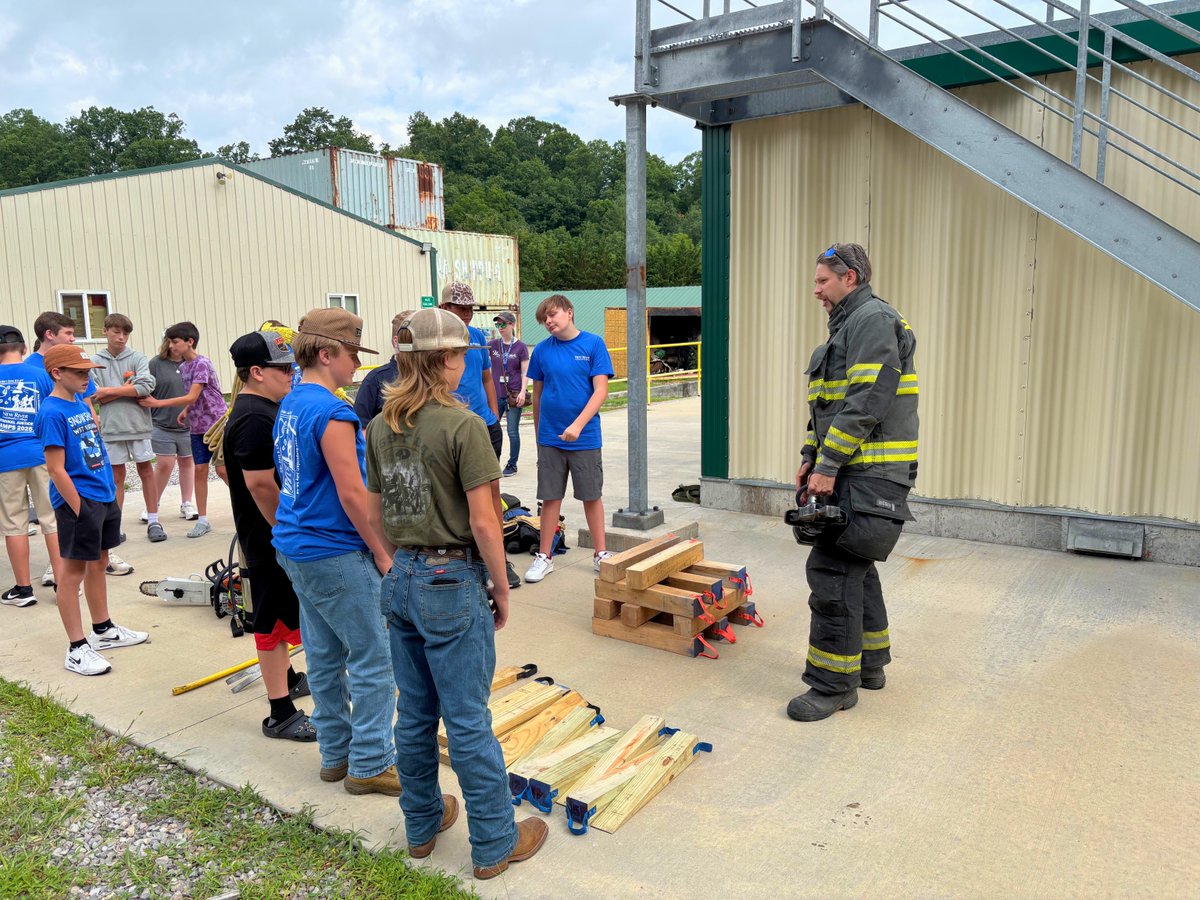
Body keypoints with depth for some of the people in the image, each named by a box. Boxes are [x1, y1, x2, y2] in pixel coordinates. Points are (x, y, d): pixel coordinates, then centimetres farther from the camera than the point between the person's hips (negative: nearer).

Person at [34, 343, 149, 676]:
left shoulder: (81, 405, 10)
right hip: (79, 502, -9)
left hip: (105, 497, 9)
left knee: (98, 564, 18)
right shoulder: (52, 413, -15)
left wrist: (110, 493, 15)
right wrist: (79, 510, -17)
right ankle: (77, 648, 9)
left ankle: (103, 630, 32)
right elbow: (56, 469, -17)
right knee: (74, 571, 1)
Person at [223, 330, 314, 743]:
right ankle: (281, 714, 9)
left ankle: (286, 678, 43)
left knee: (278, 613, 24)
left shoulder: (263, 409, 11)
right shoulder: (255, 418, -23)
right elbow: (260, 483, -28)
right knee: (273, 620, -1)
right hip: (270, 538, -11)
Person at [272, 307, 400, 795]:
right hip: (335, 555, -10)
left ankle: (335, 754, 28)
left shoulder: (289, 406, 10)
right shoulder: (332, 413, -20)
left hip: (295, 548, 10)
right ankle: (370, 764, 11)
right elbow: (352, 493, -21)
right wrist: (382, 553, -12)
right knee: (373, 659, 1)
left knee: (325, 657, 17)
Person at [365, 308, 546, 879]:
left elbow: (376, 514, 10)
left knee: (414, 714, 19)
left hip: (401, 580, 7)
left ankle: (422, 824, 36)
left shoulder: (381, 426, 3)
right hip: (454, 581, -7)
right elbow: (483, 521, -17)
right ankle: (495, 844, 21)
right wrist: (502, 590, -5)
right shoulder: (462, 424, -17)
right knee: (468, 720, 5)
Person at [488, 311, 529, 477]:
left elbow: (525, 372, -2)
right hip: (496, 395, 3)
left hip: (514, 395, -3)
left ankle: (512, 464, 14)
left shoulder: (520, 346, 0)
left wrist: (523, 392, -12)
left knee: (513, 431, 2)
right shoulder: (492, 345, 8)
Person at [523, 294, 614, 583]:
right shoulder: (542, 350, 2)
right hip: (550, 438, 2)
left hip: (585, 437, -2)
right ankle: (544, 557, 20)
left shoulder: (593, 344, -5)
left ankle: (600, 553, 24)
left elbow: (601, 390, -11)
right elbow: (537, 395, 11)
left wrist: (578, 425, -20)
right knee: (551, 497, 8)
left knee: (592, 496, 9)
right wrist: (538, 434, 12)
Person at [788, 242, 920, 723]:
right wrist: (810, 458, 15)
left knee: (833, 570, -11)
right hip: (852, 469, 11)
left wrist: (828, 466, -21)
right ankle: (869, 662, 31)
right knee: (854, 565, 18)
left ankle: (834, 683, -2)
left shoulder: (873, 320, -12)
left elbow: (865, 404, -22)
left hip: (869, 474, -11)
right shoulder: (847, 326, 21)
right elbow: (827, 405, 23)